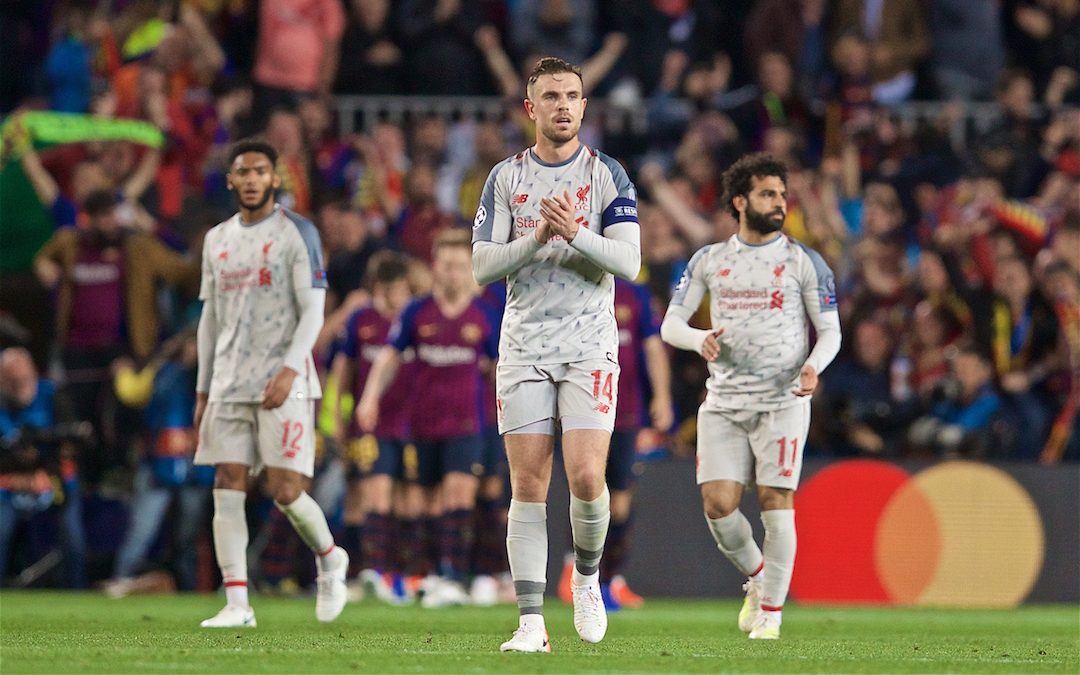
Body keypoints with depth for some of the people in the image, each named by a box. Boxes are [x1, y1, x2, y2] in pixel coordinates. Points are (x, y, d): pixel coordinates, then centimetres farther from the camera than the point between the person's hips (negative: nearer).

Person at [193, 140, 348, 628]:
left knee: (285, 491, -9)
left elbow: (313, 312, -8)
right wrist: (203, 390, 14)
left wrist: (289, 370, -20)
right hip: (230, 382, 5)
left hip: (284, 384, -5)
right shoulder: (218, 240, 15)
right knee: (228, 489, -4)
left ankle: (329, 558, 20)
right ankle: (237, 604, -4)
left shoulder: (297, 234, -2)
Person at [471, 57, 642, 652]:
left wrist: (575, 233, -21)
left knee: (586, 478, -14)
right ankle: (531, 622, -3)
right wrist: (538, 237, -14)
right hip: (524, 345, 2)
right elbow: (482, 267, 1)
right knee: (528, 485, -4)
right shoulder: (506, 178, 8)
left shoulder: (607, 175, 4)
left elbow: (628, 262, -5)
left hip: (589, 344, -1)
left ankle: (587, 575, 15)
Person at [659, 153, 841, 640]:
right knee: (718, 504, -7)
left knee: (776, 502, -8)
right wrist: (700, 340, -15)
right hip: (723, 404, 2)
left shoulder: (803, 262, 2)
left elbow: (830, 330, 4)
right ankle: (757, 577, 20)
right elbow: (670, 325, 8)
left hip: (782, 402, -2)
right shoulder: (709, 261, 9)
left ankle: (771, 611, 3)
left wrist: (813, 365, -18)